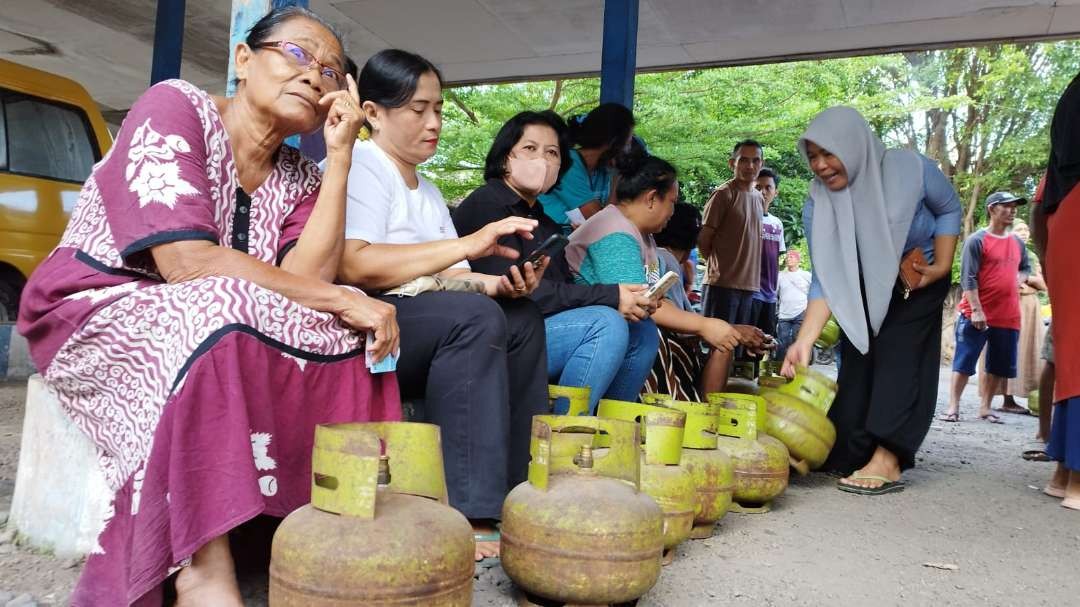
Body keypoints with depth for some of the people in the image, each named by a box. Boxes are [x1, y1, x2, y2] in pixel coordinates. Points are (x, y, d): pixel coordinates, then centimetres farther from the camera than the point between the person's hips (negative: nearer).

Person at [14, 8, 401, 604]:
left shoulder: (299, 178, 5)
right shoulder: (176, 106, -12)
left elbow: (306, 280, -15)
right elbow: (186, 263, -26)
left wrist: (340, 153, -12)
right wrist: (343, 300, -27)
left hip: (213, 323, 6)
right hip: (95, 312, -5)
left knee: (342, 336, -17)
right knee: (219, 312, -35)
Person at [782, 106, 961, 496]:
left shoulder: (910, 170, -28)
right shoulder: (817, 206, -22)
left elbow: (949, 209, -7)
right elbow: (826, 279, -23)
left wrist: (942, 265, -19)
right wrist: (805, 340, -33)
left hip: (919, 279, -2)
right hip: (864, 288, 3)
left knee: (898, 357, -15)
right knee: (859, 361, -1)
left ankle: (888, 461, -20)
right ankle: (847, 455, 6)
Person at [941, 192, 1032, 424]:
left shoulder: (1018, 243, 12)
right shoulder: (977, 240, -6)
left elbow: (1026, 268, 29)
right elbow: (968, 278, -11)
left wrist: (1018, 280, 5)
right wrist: (976, 310, -18)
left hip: (1008, 316, 6)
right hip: (977, 314, -6)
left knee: (1000, 365, 9)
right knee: (964, 361, -3)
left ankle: (985, 406, 19)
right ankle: (953, 406, 3)